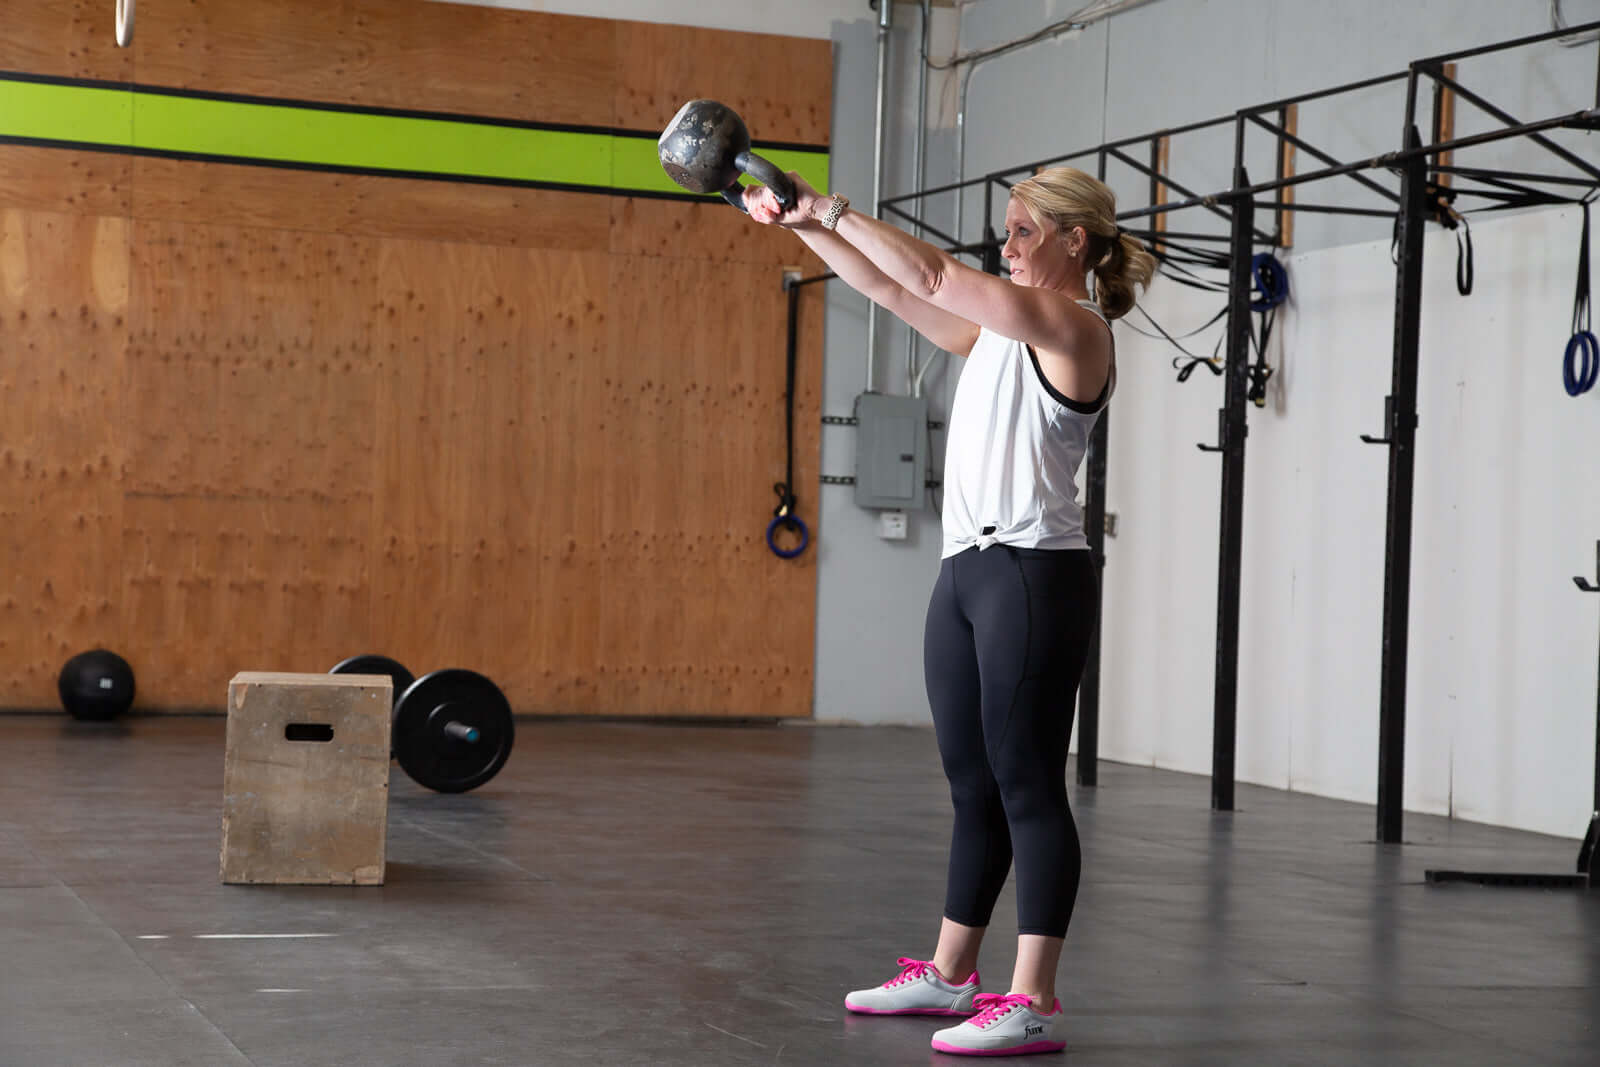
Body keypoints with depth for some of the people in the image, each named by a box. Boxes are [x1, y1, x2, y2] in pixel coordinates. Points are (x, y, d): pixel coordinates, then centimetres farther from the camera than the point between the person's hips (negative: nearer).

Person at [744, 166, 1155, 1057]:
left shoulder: (1073, 329, -9)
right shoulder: (1000, 330, 17)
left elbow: (931, 273, -17)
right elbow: (894, 291, 20)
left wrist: (831, 207, -11)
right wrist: (803, 225, 13)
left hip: (1034, 575, -9)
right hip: (967, 572, 9)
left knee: (1028, 787, -8)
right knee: (975, 786, 14)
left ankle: (1033, 1003, -7)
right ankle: (950, 975, 23)